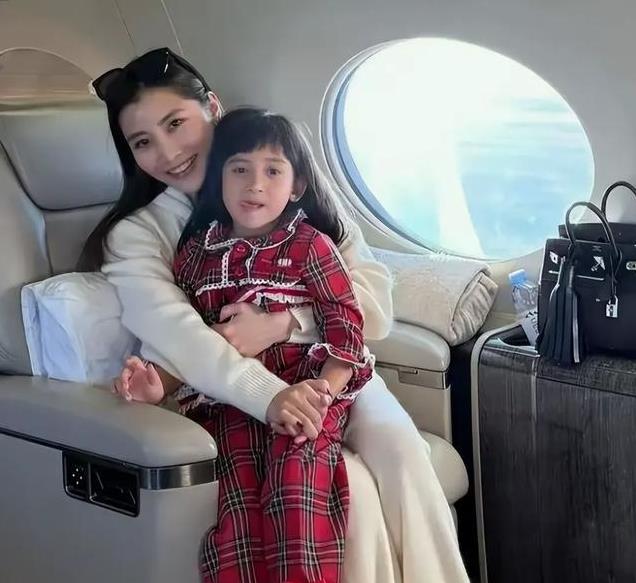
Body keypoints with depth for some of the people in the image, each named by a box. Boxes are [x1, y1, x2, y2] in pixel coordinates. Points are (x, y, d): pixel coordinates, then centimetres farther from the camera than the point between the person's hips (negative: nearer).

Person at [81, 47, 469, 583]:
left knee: (400, 450, -27)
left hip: (328, 369, 2)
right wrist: (268, 394, -35)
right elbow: (176, 337, -18)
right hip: (235, 397, -2)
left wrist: (281, 324, -19)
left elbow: (373, 298, -2)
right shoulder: (135, 235, 1)